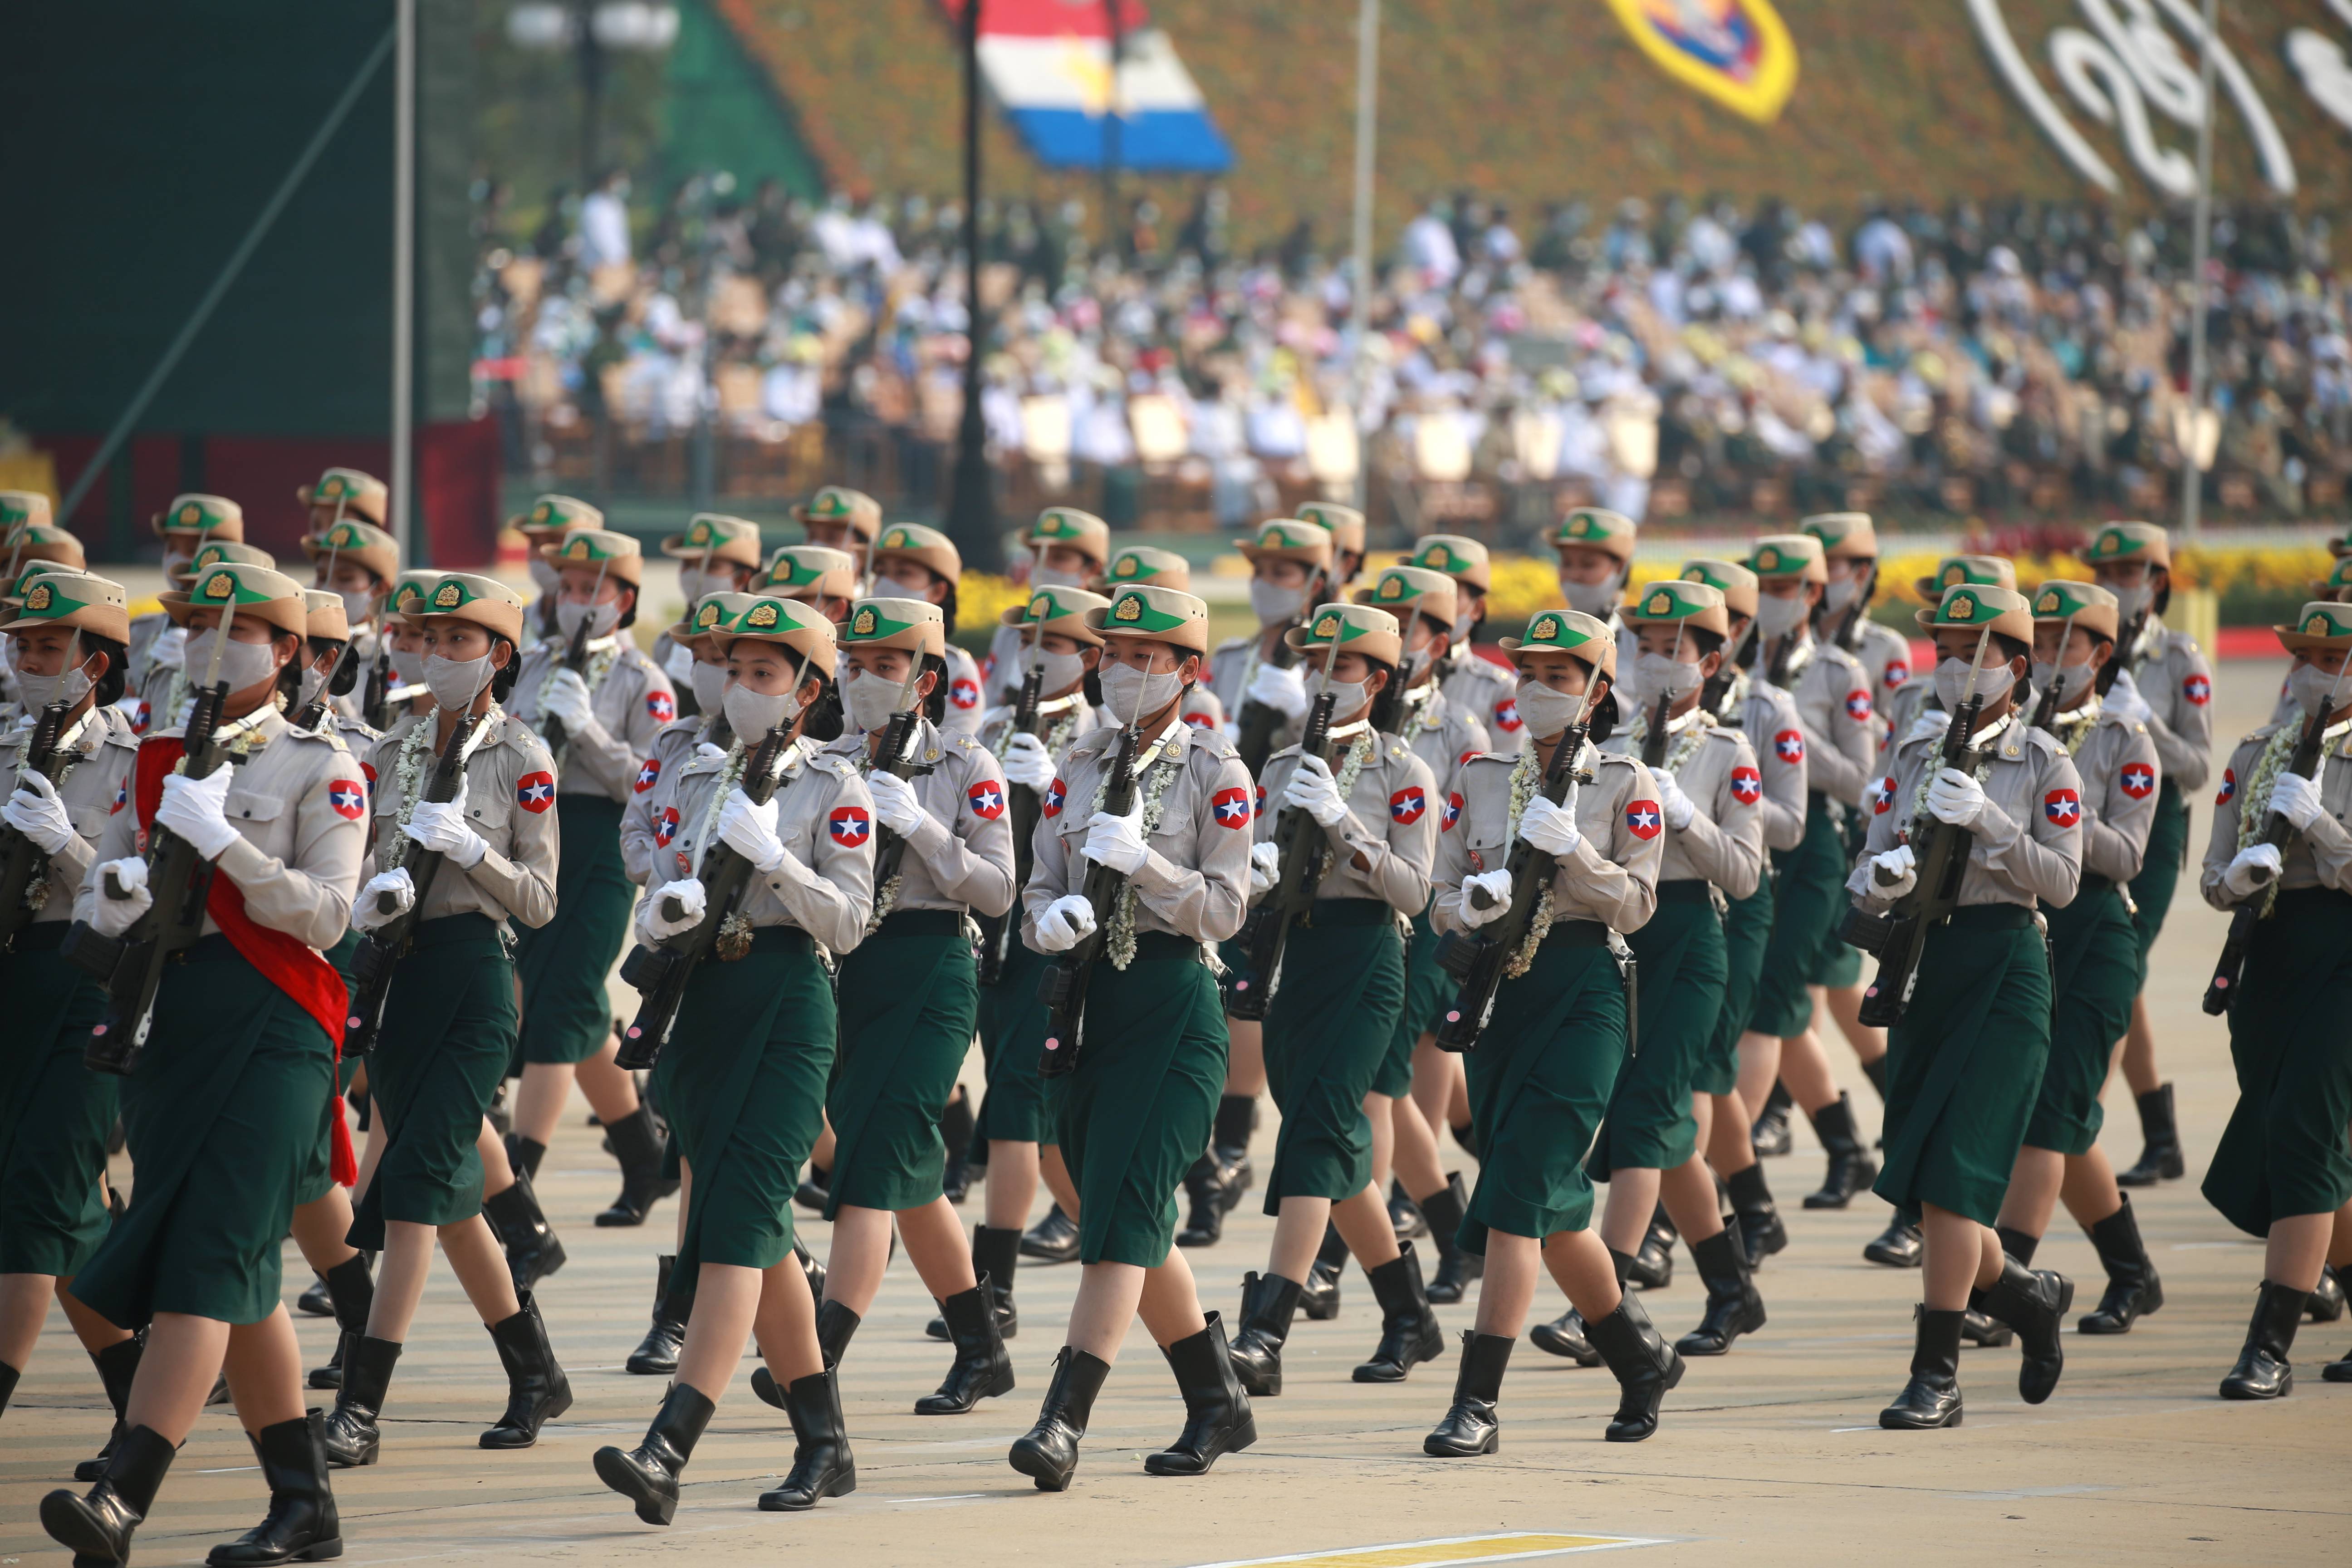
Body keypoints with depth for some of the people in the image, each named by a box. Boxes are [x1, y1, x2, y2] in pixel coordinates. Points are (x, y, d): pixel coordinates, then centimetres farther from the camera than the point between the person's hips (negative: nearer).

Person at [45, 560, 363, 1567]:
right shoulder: (157, 761, 15)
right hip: (167, 1019, 6)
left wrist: (221, 843, -20)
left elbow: (326, 915, -10)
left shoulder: (320, 768, 0)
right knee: (240, 1281, 8)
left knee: (208, 1261, -16)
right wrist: (115, 894, -10)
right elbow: (92, 904, 14)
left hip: (271, 1025, -6)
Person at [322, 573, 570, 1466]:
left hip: (477, 971, -6)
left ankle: (362, 1404, -20)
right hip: (394, 973, 6)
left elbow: (541, 901, -4)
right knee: (448, 1192, 11)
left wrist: (471, 848, -20)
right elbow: (361, 871, 13)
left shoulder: (523, 759, -2)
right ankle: (536, 1376, 27)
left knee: (416, 1178, -15)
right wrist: (367, 902, -10)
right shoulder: (394, 751, 12)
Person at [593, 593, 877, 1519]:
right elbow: (654, 912, 12)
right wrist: (666, 914, -11)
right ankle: (825, 1447, 21)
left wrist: (772, 854, -18)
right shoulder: (696, 780, 13)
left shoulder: (835, 788, -2)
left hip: (787, 1007, -6)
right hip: (704, 1003, 6)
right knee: (761, 1235, 10)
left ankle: (667, 1454, -27)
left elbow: (847, 924, -7)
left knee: (735, 1225, -16)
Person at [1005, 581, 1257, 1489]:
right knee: (1135, 1222, 11)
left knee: (1123, 1211, -14)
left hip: (1171, 1000, -6)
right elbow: (1041, 888, 10)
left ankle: (1064, 1422, -21)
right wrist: (1051, 920, -12)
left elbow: (1224, 909, -8)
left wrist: (1142, 861, -22)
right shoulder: (1080, 766, 12)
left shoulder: (1215, 773, -3)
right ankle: (1219, 1405, 24)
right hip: (1084, 998, 6)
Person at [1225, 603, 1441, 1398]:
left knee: (1318, 1135, -17)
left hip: (1364, 963, -6)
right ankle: (1410, 1318, 27)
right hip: (1289, 956, 7)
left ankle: (1264, 1334, -27)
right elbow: (1256, 870, 10)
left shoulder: (1404, 774, -3)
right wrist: (1258, 869, -14)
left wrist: (1342, 824, -20)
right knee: (1340, 1152, 11)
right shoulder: (1285, 766, 13)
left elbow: (1412, 891, -9)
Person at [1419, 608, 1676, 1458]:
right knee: (1551, 1204, 11)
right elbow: (1443, 901, 8)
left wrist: (1570, 851, -20)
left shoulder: (1625, 784, -1)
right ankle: (1643, 1357, 33)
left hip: (1583, 990, -5)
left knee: (1517, 1195, -15)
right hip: (1498, 986, 5)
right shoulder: (1483, 777, 10)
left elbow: (1635, 906, -6)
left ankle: (1478, 1403, -17)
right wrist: (1474, 902, -14)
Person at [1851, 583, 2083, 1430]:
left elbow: (2062, 879, -8)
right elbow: (1866, 874, 9)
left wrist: (1986, 820, -19)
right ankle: (2027, 1298, 33)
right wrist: (1881, 881, -15)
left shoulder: (2044, 763, -1)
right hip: (1922, 968, 6)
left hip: (2004, 970, -6)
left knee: (1951, 1176, -14)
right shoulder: (1915, 757, 12)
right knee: (1920, 1186, 7)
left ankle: (1937, 1374, -11)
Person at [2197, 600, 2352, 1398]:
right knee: (2250, 1173, 7)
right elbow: (2214, 879, 9)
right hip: (2268, 952, 6)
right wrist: (2240, 875, -13)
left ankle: (2271, 1348, -17)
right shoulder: (2256, 755, 12)